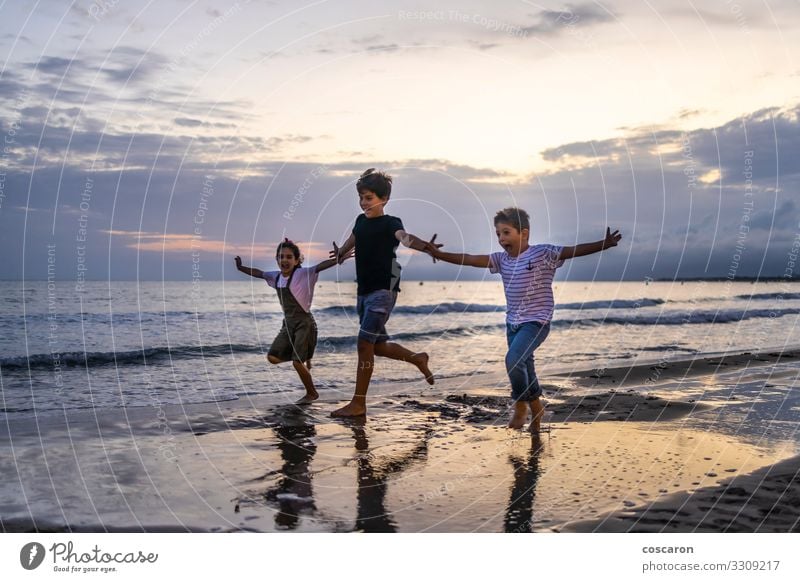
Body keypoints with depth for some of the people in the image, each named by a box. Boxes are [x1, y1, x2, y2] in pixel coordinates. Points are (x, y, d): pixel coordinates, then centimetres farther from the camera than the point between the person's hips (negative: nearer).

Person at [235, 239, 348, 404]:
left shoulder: (302, 274, -14)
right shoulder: (276, 276, 6)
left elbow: (320, 266, -28)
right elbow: (259, 273, 23)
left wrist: (337, 260, -43)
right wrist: (241, 268, 30)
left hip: (304, 323, -7)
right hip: (288, 324, 7)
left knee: (297, 362, -8)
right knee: (273, 357, -1)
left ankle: (312, 393, 15)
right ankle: (304, 356, 24)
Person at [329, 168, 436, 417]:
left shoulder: (390, 223, -10)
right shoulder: (361, 220, 10)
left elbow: (404, 237, -32)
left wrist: (425, 245, -52)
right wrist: (341, 252, 51)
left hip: (383, 291, -8)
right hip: (364, 291, 8)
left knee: (365, 343, -11)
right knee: (379, 346, 15)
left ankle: (358, 404, -2)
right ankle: (417, 359, 40)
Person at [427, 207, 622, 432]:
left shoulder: (543, 254, -12)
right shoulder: (502, 259, 4)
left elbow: (574, 251, -21)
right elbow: (470, 259, 1)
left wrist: (603, 244, -34)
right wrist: (439, 255, -5)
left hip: (536, 322, -7)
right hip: (513, 323, 7)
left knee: (513, 360, -23)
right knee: (524, 366, 15)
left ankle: (521, 404, 1)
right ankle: (536, 408, 35)